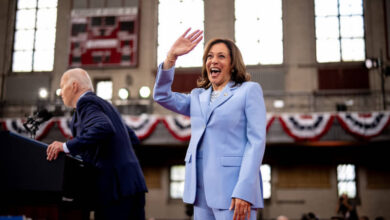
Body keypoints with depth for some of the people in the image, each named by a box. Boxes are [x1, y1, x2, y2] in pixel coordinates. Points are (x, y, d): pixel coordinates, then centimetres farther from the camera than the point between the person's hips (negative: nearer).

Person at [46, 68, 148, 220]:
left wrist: (67, 147, -21)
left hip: (115, 186, -9)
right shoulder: (103, 104, 22)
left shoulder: (86, 102, -4)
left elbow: (104, 128, -25)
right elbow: (133, 138, 23)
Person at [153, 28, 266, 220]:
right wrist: (172, 56, -2)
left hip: (232, 189, -5)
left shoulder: (249, 91, 4)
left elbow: (256, 140, -5)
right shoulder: (198, 97, 20)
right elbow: (162, 95, 9)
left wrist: (244, 191, -15)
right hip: (201, 191, 5)